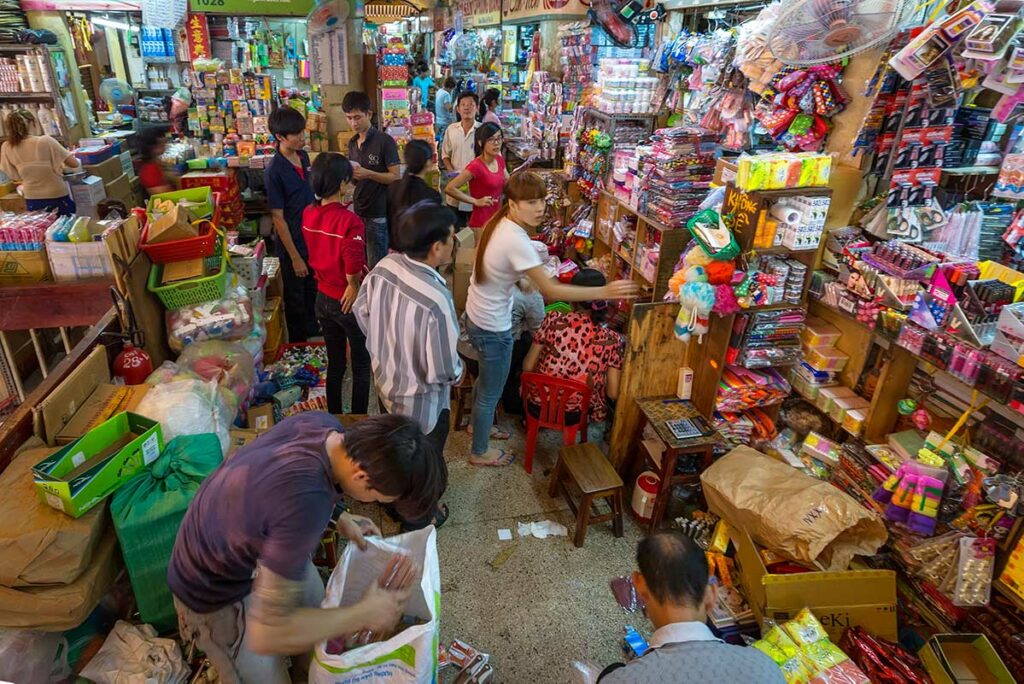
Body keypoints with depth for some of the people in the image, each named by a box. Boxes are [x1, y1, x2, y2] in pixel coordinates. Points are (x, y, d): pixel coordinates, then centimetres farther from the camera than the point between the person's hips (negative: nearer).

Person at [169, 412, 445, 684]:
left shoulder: (324, 423, -19)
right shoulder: (305, 504, -44)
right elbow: (267, 634, -35)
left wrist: (339, 518, -2)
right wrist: (366, 613, -24)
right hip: (216, 588, -7)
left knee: (316, 611, 22)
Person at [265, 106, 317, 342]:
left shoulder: (303, 157, -1)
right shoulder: (274, 172, -22)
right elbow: (278, 218, -19)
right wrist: (294, 257, -17)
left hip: (312, 239, 7)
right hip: (292, 244, -7)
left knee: (313, 289, 23)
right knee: (295, 298, 11)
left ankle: (312, 329, 44)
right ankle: (298, 344, 30)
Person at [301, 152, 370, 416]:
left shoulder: (308, 215, -3)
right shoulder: (350, 221, -26)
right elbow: (354, 269, -30)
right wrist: (353, 285, -12)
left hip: (323, 298, 7)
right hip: (351, 303, -7)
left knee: (335, 363, 21)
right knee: (361, 366, 13)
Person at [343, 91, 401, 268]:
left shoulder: (384, 141, -11)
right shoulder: (352, 143, 11)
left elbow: (395, 177, -13)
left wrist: (368, 174, -25)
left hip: (378, 213, -7)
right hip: (358, 210, 7)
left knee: (377, 266, 1)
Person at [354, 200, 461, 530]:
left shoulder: (383, 266, -15)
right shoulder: (435, 300, -38)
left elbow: (361, 311, 2)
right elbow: (442, 370, -29)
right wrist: (458, 372, -7)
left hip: (385, 379, 7)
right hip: (420, 398, -7)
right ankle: (418, 518, 48)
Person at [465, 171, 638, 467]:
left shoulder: (498, 223, -3)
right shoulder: (517, 242, -31)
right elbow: (551, 291, -30)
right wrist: (605, 292, -31)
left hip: (477, 315, 9)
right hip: (493, 327, -9)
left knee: (486, 381, 30)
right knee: (491, 393, 12)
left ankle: (479, 426, 54)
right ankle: (480, 452, 34)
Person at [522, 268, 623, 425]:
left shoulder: (553, 321, -15)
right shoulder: (612, 340, -14)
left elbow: (528, 367, -7)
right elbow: (613, 393, -9)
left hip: (538, 407, 0)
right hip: (574, 416, 0)